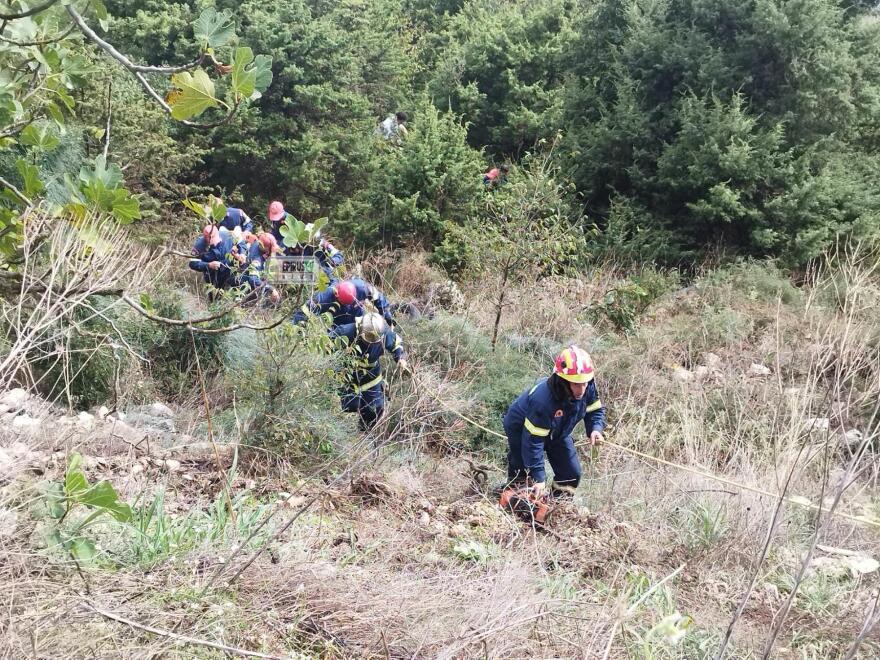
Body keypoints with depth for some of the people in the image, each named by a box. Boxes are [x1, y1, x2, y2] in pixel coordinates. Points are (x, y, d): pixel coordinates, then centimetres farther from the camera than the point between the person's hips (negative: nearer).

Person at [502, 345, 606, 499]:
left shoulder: (588, 388, -26)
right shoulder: (543, 400, -44)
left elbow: (595, 410, -5)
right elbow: (532, 441, -37)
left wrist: (596, 429, -28)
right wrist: (538, 477, -35)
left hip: (557, 432, 6)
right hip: (522, 430, -6)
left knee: (572, 474, 2)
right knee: (522, 475, -2)